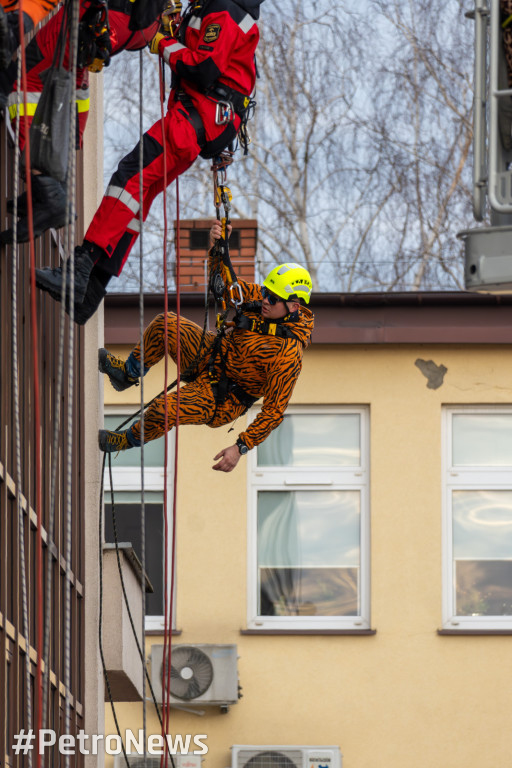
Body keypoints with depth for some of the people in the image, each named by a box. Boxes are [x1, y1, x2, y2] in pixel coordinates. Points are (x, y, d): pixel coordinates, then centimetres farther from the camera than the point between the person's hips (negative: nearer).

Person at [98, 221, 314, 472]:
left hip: (222, 402, -7)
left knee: (162, 409, -28)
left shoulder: (288, 355, -30)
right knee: (166, 324, -10)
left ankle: (130, 440, 6)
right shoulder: (261, 299, -11)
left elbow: (274, 412, -26)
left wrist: (241, 448, -28)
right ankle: (128, 373, 14)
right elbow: (225, 284, 0)